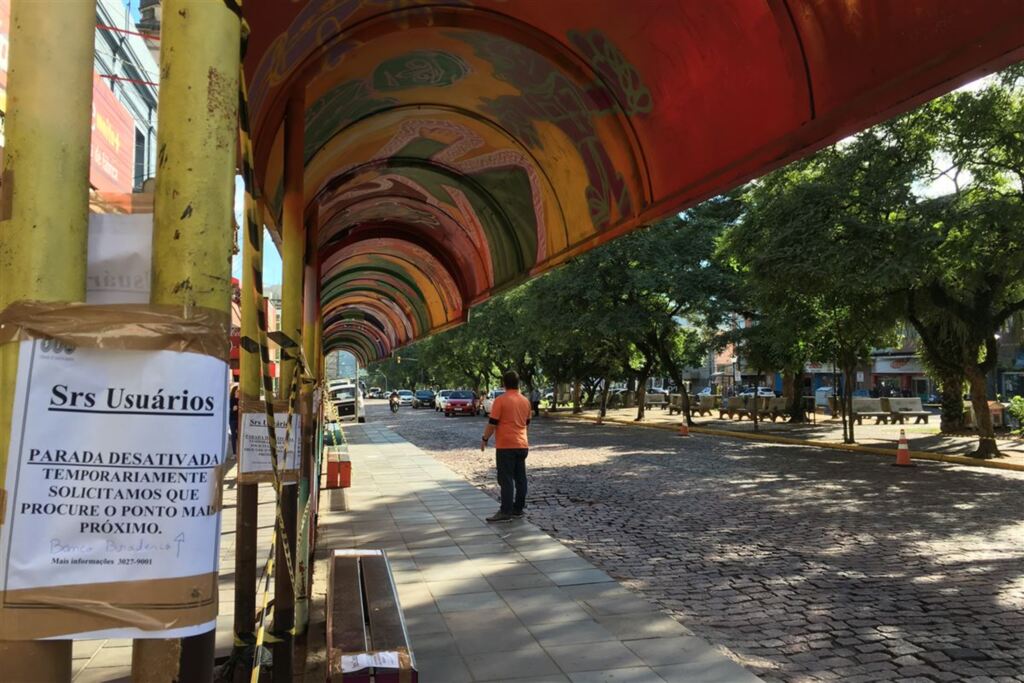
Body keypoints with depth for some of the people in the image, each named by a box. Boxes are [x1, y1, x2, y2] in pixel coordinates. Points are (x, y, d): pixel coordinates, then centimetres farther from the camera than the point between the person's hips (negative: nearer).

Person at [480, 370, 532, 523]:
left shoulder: (501, 400, -12)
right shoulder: (525, 401, 9)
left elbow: (492, 423, -12)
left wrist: (484, 439, 0)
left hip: (505, 446, -7)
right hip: (522, 445, 7)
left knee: (506, 480, -5)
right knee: (520, 478, 10)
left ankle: (506, 512, -6)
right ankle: (518, 509, 15)